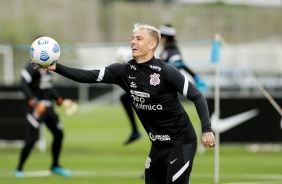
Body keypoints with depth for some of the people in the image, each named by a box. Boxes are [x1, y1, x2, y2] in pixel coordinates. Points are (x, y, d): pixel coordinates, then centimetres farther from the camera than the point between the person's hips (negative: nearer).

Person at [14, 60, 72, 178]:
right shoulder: (32, 67, -14)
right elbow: (24, 85, -22)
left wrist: (60, 100, 16)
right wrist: (35, 103, -29)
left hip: (48, 106, 9)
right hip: (35, 108, -9)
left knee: (58, 134, 11)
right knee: (31, 139, -10)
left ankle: (55, 166, 27)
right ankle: (19, 169, 5)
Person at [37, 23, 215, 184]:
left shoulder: (166, 72, -18)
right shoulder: (125, 71, -2)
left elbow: (197, 96, -15)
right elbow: (89, 76, -7)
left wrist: (207, 130, -26)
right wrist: (56, 68, -17)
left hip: (181, 144, -7)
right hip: (158, 144, 7)